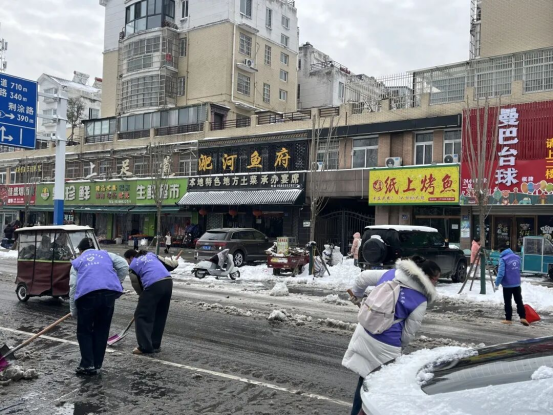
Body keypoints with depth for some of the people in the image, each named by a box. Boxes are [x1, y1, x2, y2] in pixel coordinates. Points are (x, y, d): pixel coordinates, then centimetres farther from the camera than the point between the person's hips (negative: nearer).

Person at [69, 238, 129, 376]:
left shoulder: (77, 262, 22)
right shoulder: (106, 254, 26)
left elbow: (73, 287, 13)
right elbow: (124, 266, 13)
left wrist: (73, 311, 15)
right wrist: (117, 282, 23)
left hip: (87, 295, -2)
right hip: (109, 293, 2)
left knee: (84, 331, 15)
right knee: (102, 331, 16)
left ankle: (87, 365, 8)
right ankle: (96, 365, 20)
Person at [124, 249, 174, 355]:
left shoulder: (133, 265, 13)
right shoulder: (151, 254, 28)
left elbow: (137, 284, 10)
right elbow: (168, 265, 23)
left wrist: (142, 297, 24)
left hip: (153, 285, -6)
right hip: (168, 282, 7)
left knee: (142, 315, 6)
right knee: (160, 316, 17)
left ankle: (145, 347, 4)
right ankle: (155, 345, 24)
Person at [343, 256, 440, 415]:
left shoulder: (390, 274, 4)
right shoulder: (420, 300, -9)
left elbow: (363, 277, 15)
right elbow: (409, 332, -3)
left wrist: (356, 294, 33)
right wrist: (400, 345, 15)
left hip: (364, 333, 6)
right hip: (385, 345, -6)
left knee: (365, 378, 19)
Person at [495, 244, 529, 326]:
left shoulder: (503, 259, -17)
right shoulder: (517, 257, 3)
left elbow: (501, 273, -21)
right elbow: (518, 270, 16)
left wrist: (497, 283, -9)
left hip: (507, 285, -5)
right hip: (517, 284, 5)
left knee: (508, 303, 6)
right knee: (519, 301, 14)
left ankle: (508, 319, 12)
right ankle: (523, 317, 8)